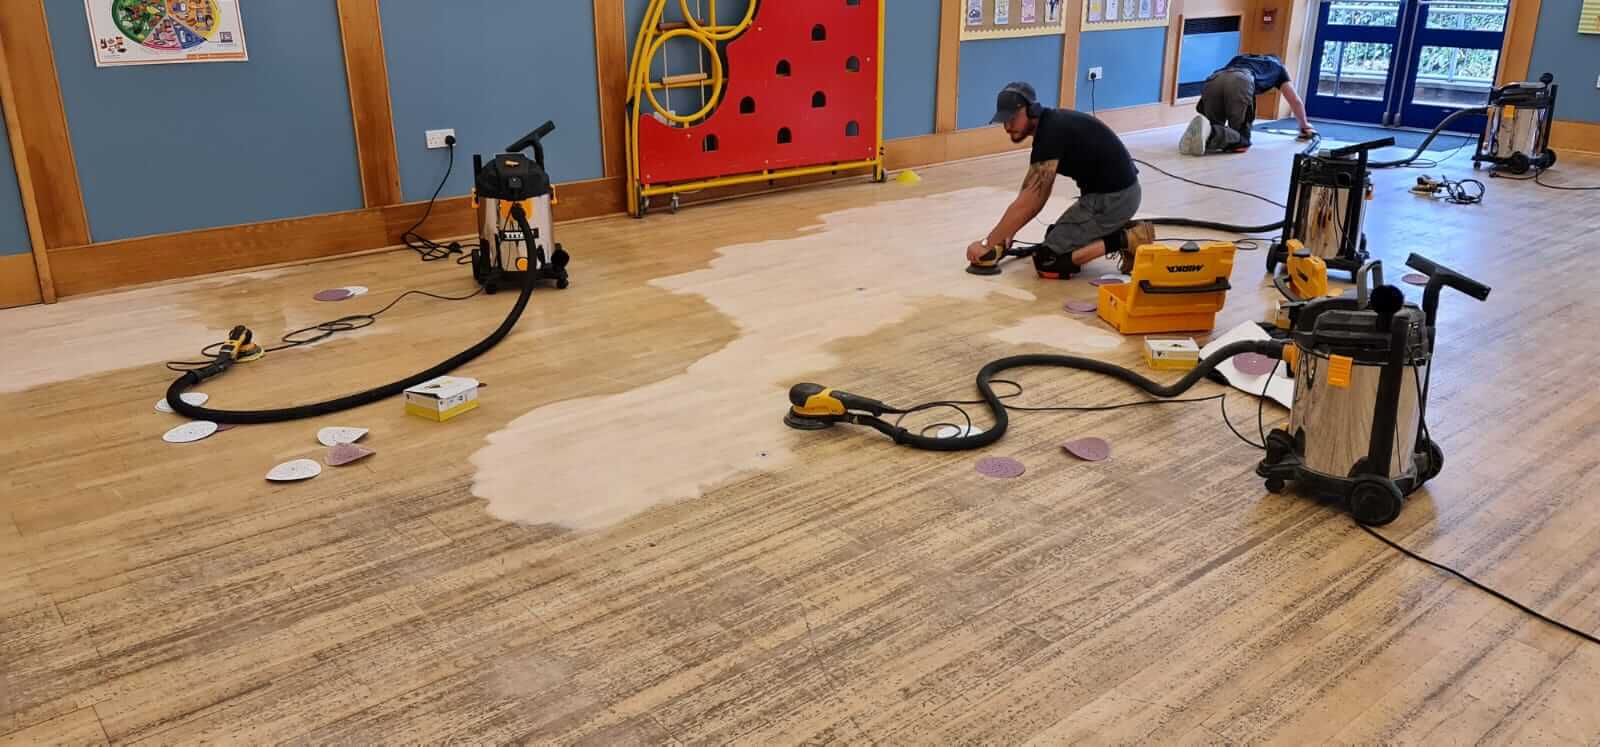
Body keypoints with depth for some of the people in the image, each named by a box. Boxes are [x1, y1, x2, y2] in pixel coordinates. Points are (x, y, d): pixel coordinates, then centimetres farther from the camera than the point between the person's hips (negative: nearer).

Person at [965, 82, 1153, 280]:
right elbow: (1035, 196, 12)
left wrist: (987, 243, -18)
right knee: (1055, 237, 25)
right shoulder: (1049, 126, 8)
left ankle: (1124, 240, -9)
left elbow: (1028, 202, -24)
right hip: (1116, 192, 10)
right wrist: (1007, 234, 5)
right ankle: (1121, 232, 12)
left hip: (1112, 198, -10)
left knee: (1047, 260, -8)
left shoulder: (1051, 133, -22)